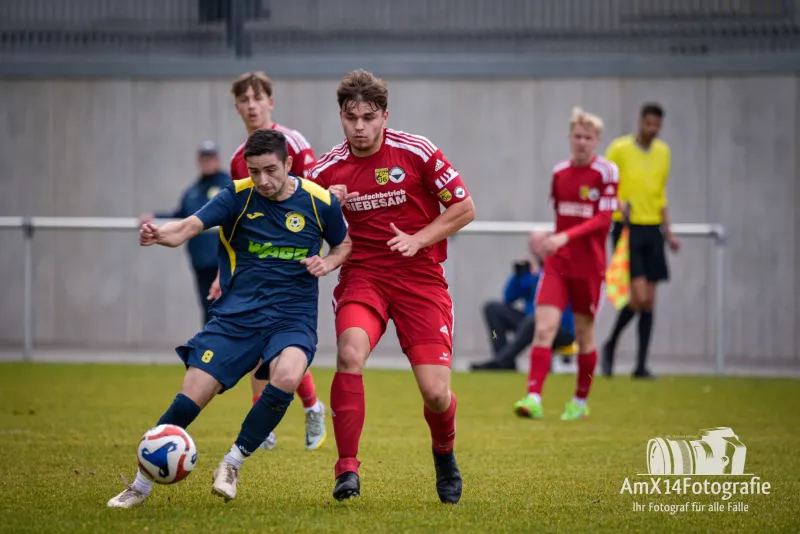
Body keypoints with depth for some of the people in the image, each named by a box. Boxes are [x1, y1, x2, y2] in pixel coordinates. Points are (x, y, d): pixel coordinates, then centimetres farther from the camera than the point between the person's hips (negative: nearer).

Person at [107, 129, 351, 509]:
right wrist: (158, 235, -39)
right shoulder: (238, 196, -4)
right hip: (237, 316, 1)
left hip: (293, 317, -1)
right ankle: (141, 485, 11)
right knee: (189, 399, -9)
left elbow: (344, 245, 17)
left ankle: (233, 463, -11)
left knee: (286, 378, -33)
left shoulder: (320, 202, -2)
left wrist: (329, 262, -7)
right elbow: (189, 227, -17)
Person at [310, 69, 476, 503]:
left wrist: (417, 240, -11)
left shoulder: (417, 152, -5)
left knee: (435, 393, -8)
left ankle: (444, 452, 28)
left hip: (420, 276, -1)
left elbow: (464, 208, 1)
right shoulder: (328, 169, 2)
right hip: (362, 275, 1)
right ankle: (347, 469, -20)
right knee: (350, 354, -30)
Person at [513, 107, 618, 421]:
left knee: (584, 334, 7)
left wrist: (566, 237, -25)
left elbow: (603, 219, -15)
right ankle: (533, 398, -19)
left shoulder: (606, 173, -7)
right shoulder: (560, 172, 8)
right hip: (557, 263, 3)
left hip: (589, 266, -3)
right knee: (544, 327, -12)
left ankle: (581, 401, 24)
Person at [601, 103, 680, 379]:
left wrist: (667, 231, 15)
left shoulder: (663, 152, 11)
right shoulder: (619, 149, -6)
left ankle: (641, 365, 7)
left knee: (649, 301, 2)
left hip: (652, 231, 5)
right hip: (628, 229, -5)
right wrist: (618, 205, -23)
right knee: (639, 297, -15)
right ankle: (610, 345, 7)